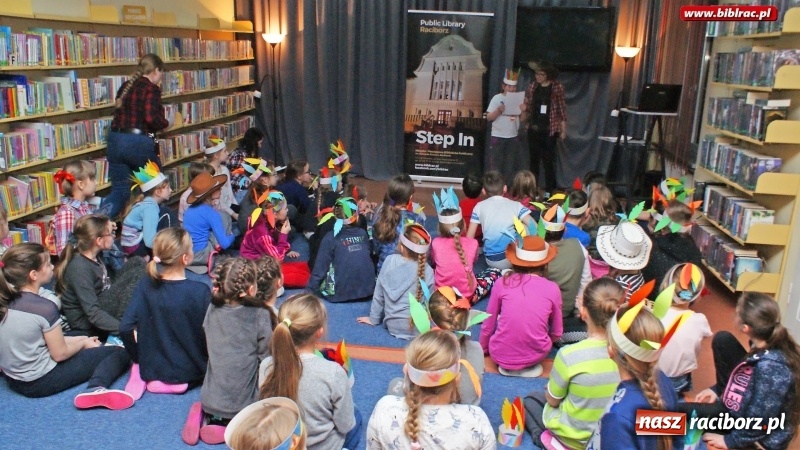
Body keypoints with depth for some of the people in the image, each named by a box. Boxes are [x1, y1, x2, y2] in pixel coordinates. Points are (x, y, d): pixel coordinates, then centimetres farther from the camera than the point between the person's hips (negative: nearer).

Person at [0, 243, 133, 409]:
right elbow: (60, 354, -14)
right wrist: (84, 343, 5)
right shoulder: (45, 308, -25)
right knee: (119, 352, -4)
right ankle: (96, 389, -28)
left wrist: (80, 339, 11)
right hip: (42, 382, -8)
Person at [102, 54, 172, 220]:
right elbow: (151, 118, -20)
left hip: (115, 141, 6)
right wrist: (166, 122, 0)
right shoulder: (152, 88, -8)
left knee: (120, 190, 12)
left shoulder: (125, 86, 14)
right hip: (138, 143, -6)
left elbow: (121, 113, 16)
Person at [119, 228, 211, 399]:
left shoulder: (145, 285, -10)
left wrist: (139, 360, 3)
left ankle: (145, 374, 7)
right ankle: (179, 381, 5)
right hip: (191, 372, -3)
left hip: (152, 368, 4)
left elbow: (125, 328, -14)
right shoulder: (200, 291, -20)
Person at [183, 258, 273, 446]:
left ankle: (205, 415, 7)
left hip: (210, 400, 6)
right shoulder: (259, 315, -17)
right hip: (243, 405, -5)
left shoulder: (213, 310, -4)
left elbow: (211, 347, 8)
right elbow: (266, 357, -11)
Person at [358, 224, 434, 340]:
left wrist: (373, 318, 15)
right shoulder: (427, 271, -12)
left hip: (393, 326, 5)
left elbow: (378, 294, 2)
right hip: (419, 328, -5)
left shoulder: (390, 261, -7)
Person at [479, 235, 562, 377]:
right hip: (536, 355, 0)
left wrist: (483, 349, 25)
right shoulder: (552, 288, -3)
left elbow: (488, 325, 6)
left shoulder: (502, 283, -4)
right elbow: (557, 333, 8)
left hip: (500, 355, 0)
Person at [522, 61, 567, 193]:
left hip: (550, 130, -3)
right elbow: (527, 108, 8)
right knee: (534, 160, 10)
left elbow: (562, 110, -2)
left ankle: (550, 190, 8)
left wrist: (563, 130, -2)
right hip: (534, 129, 3)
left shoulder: (557, 88, -4)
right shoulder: (532, 87, 5)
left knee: (548, 161, 0)